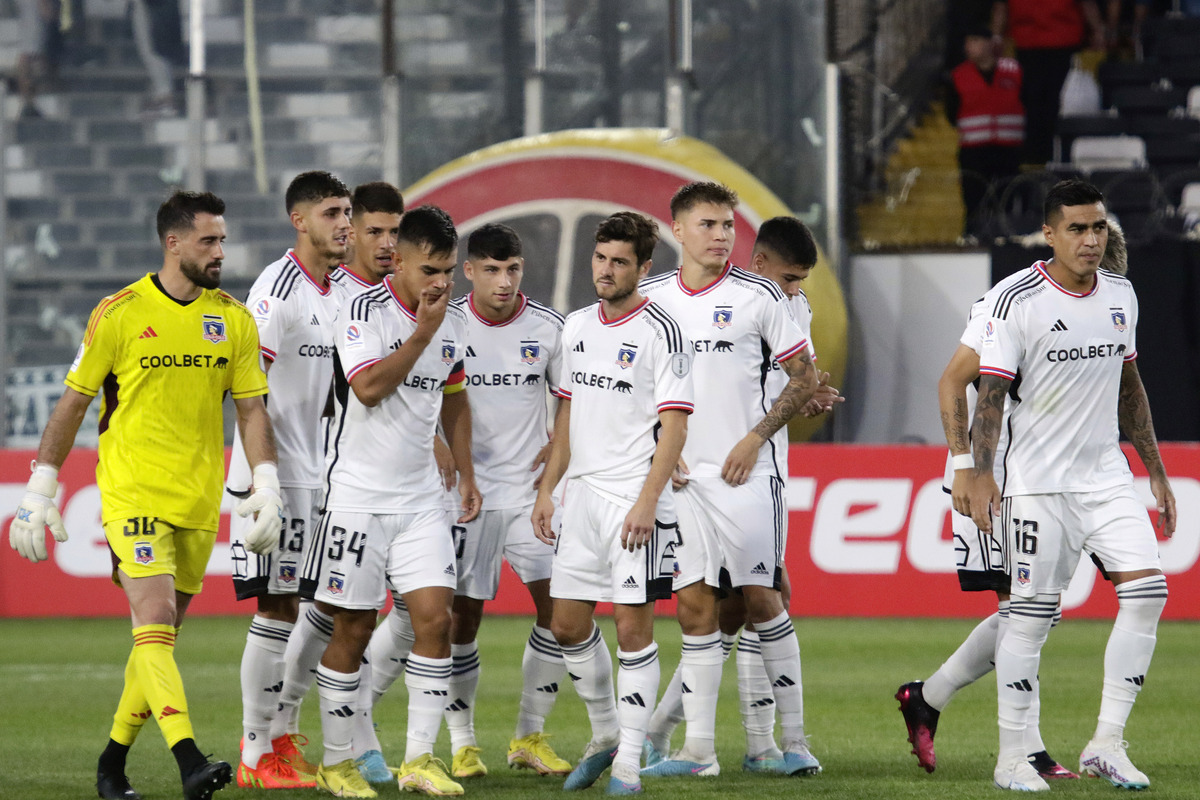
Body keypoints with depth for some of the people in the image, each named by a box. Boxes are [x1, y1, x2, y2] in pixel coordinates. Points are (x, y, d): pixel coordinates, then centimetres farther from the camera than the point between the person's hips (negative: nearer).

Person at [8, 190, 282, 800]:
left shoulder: (233, 320, 6)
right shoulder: (119, 315, -5)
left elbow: (251, 409, 10)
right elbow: (72, 405, 1)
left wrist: (267, 487, -2)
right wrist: (40, 492, 1)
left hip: (199, 500, 5)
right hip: (132, 493, -5)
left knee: (160, 637, 9)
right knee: (154, 625, -17)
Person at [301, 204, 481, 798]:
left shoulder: (450, 322, 9)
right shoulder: (363, 312, -11)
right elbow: (369, 387, -24)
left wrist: (465, 473, 19)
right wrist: (422, 331, -22)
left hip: (421, 498, 6)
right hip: (359, 498, -6)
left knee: (435, 618, -6)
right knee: (353, 632, 0)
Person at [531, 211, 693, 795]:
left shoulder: (662, 333, -8)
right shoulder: (577, 328, 12)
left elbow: (673, 428, -12)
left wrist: (647, 502, -19)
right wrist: (547, 489, 14)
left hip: (635, 499, -7)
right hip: (582, 495, 7)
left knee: (633, 626, -6)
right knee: (567, 623, 8)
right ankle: (605, 736, 27)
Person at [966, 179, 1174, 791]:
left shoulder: (1119, 295, 9)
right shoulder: (1015, 299, -9)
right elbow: (989, 391, -11)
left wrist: (1156, 471, 19)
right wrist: (981, 476, -20)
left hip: (1107, 476, 5)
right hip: (1038, 482, -5)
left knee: (1147, 590, -10)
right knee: (1032, 615, -3)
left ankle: (1106, 745, -4)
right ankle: (1011, 757, 8)